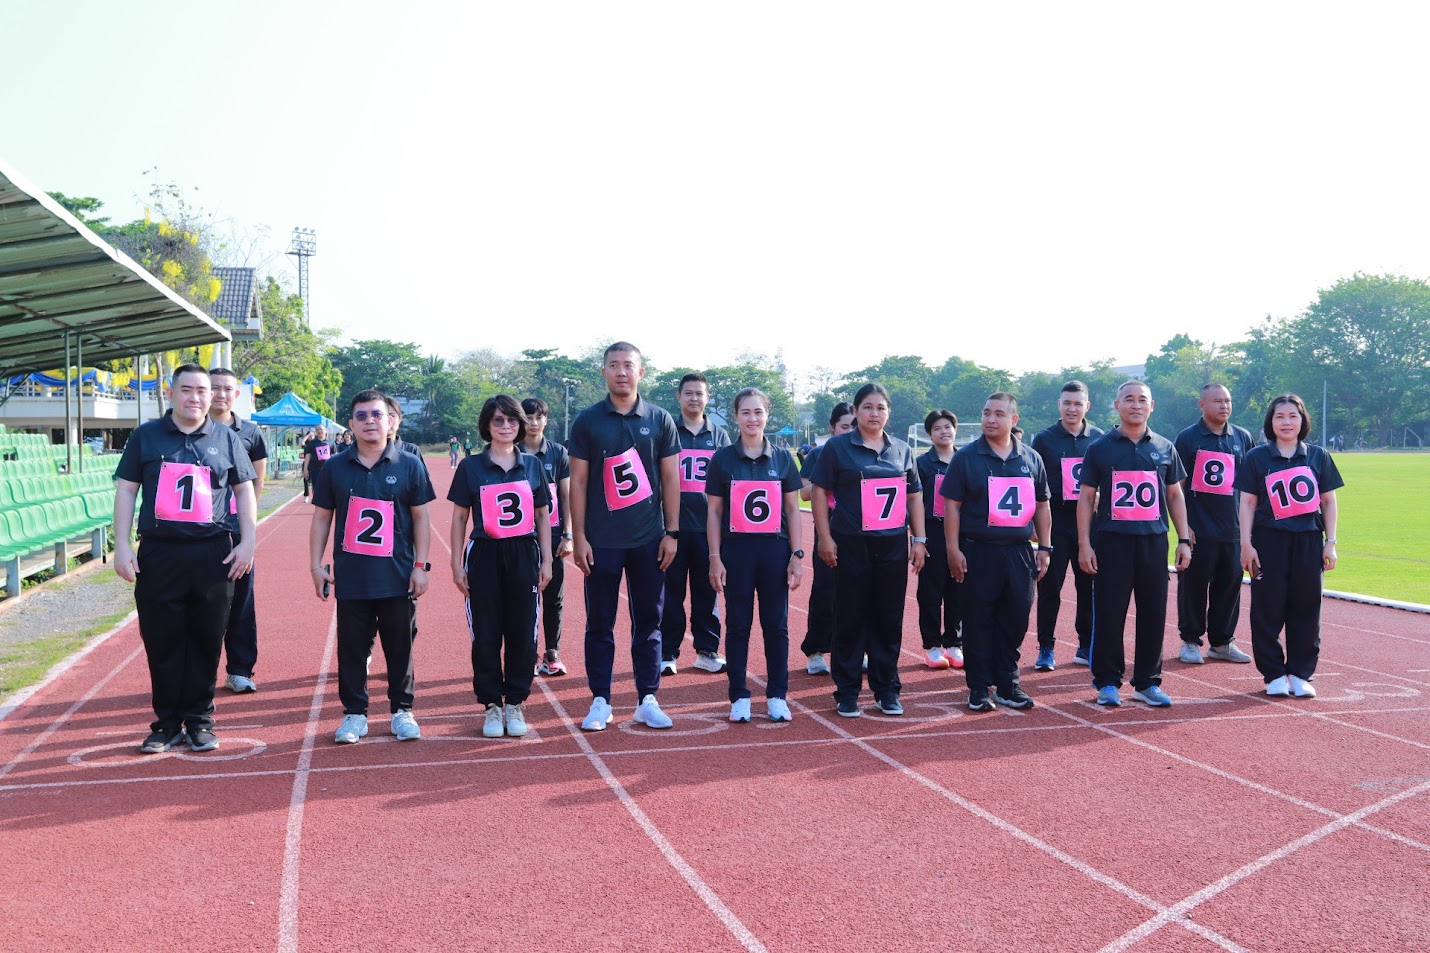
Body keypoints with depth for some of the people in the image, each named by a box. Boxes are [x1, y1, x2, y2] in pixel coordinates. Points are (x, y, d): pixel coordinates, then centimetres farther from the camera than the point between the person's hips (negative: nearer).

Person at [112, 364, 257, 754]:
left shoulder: (226, 439, 8)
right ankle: (167, 722, 16)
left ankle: (199, 719, 16)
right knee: (162, 641, 4)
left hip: (213, 554, 0)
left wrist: (247, 540, 2)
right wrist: (121, 544, -2)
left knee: (206, 641, 4)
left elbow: (244, 489, 11)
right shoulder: (146, 436, 7)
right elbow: (126, 489, 6)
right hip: (158, 553, 0)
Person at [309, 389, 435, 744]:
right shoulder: (335, 468, 5)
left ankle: (401, 710, 19)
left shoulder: (409, 465, 1)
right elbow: (321, 518, 9)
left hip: (397, 576, -1)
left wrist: (420, 565, -2)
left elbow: (421, 517, 3)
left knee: (399, 646, 7)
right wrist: (316, 565, 4)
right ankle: (354, 713, 19)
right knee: (352, 646, 7)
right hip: (350, 576, 1)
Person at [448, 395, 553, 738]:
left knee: (522, 633, 4)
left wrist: (546, 561, 5)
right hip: (484, 556, -1)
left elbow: (543, 516, 10)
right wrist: (456, 563, 0)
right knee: (485, 634, 3)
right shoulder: (471, 467, 2)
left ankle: (515, 703, 17)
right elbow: (459, 517, 4)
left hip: (524, 555, 1)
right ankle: (492, 705, 15)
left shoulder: (532, 465, 6)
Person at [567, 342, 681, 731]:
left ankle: (648, 700, 16)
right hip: (601, 540, -1)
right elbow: (578, 481, 1)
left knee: (648, 622, 7)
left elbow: (671, 479, 6)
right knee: (599, 624, 6)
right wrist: (578, 536, -4)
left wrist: (672, 532, 1)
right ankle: (600, 701, 16)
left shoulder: (659, 420, 4)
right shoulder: (587, 421, 1)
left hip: (649, 539, 1)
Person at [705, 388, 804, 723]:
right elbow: (714, 512, 2)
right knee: (738, 625, 5)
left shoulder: (782, 459, 5)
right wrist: (715, 558, -4)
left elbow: (792, 510, 7)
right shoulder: (723, 458, 1)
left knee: (776, 625, 6)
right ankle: (739, 697, 14)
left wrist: (797, 555, 0)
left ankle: (777, 695, 16)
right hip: (736, 550, -1)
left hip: (775, 550, 1)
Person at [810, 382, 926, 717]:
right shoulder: (837, 447, 0)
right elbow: (820, 492, -2)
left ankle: (887, 689, 20)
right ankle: (847, 692, 12)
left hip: (893, 545, 3)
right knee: (850, 619, 2)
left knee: (889, 620, 8)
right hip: (851, 545, -3)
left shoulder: (901, 450, 11)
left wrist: (919, 539, 8)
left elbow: (914, 496, 15)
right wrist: (825, 537, -9)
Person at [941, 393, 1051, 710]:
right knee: (978, 621, 2)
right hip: (978, 551, -3)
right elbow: (952, 505, -4)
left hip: (1018, 552, 3)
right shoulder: (967, 457, -1)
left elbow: (1041, 506, 15)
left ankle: (1007, 684, 20)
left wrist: (1044, 547, 10)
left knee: (1015, 619, 8)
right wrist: (953, 549, -10)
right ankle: (979, 688, 11)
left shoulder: (1031, 458, 10)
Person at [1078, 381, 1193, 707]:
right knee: (1109, 613, 1)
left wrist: (1184, 540, 9)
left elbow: (1175, 496, 16)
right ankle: (1108, 682, 12)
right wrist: (1084, 544, -4)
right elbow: (1086, 498, 3)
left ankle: (1147, 683, 17)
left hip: (1154, 540, 2)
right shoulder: (1100, 448, 4)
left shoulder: (1165, 448, 11)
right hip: (1111, 541, -2)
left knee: (1153, 613, 5)